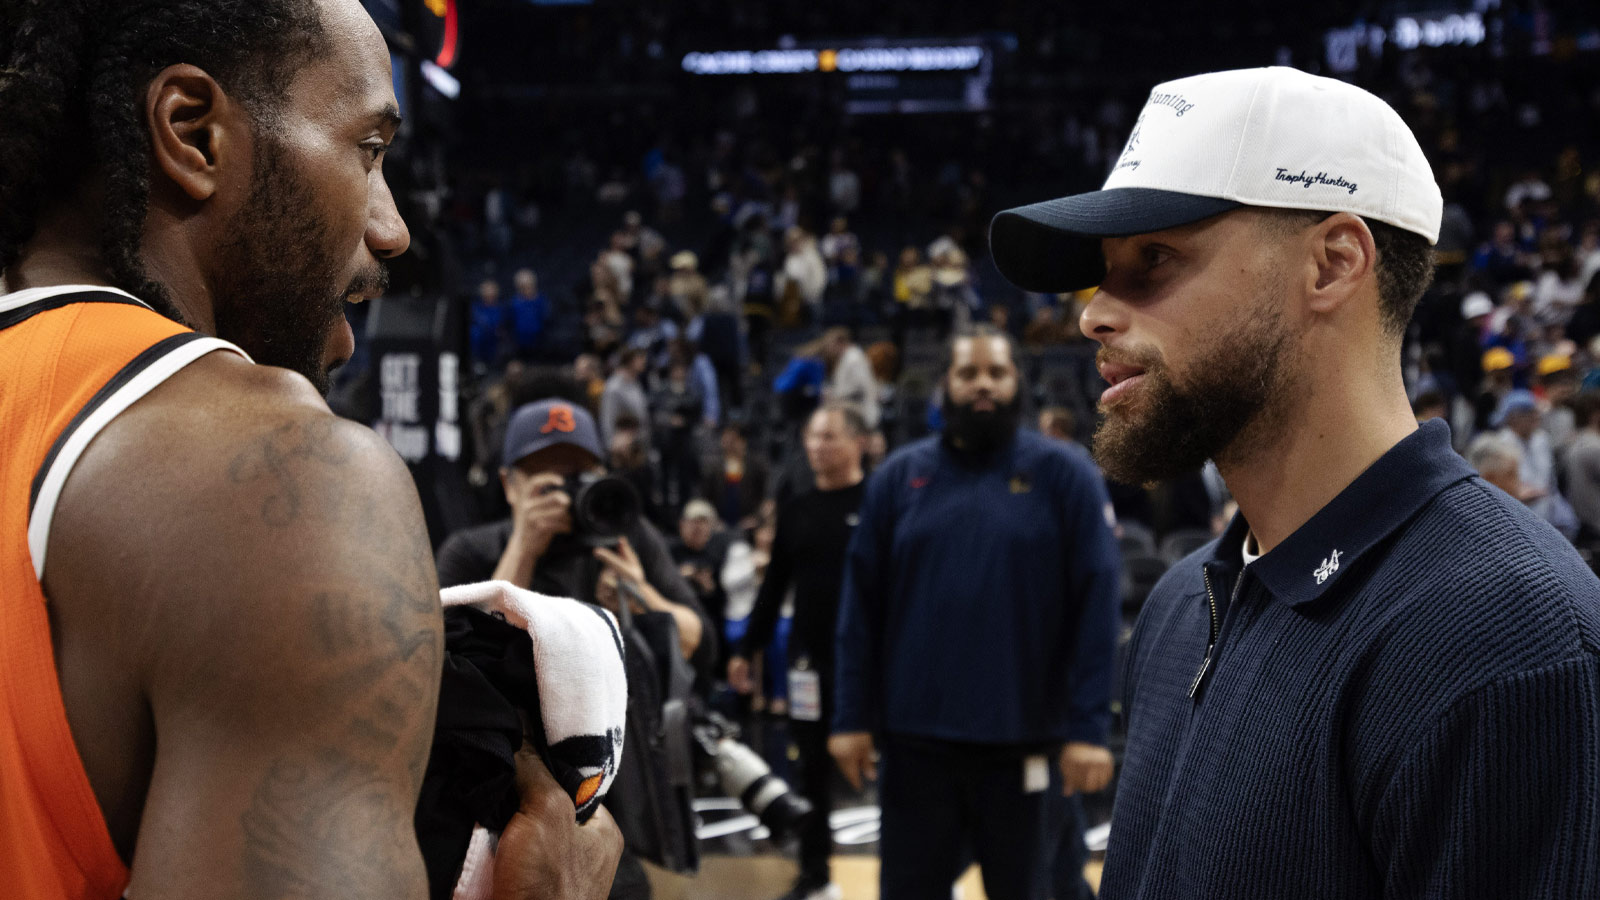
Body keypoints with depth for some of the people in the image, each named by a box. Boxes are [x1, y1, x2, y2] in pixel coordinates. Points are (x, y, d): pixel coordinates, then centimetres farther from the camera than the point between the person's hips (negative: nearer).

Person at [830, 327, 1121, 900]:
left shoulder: (1064, 474, -1)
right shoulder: (900, 476, 5)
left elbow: (1096, 603, -6)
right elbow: (862, 604, 4)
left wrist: (1088, 727, -12)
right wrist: (852, 718, -1)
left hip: (1024, 742, -2)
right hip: (915, 738, 2)